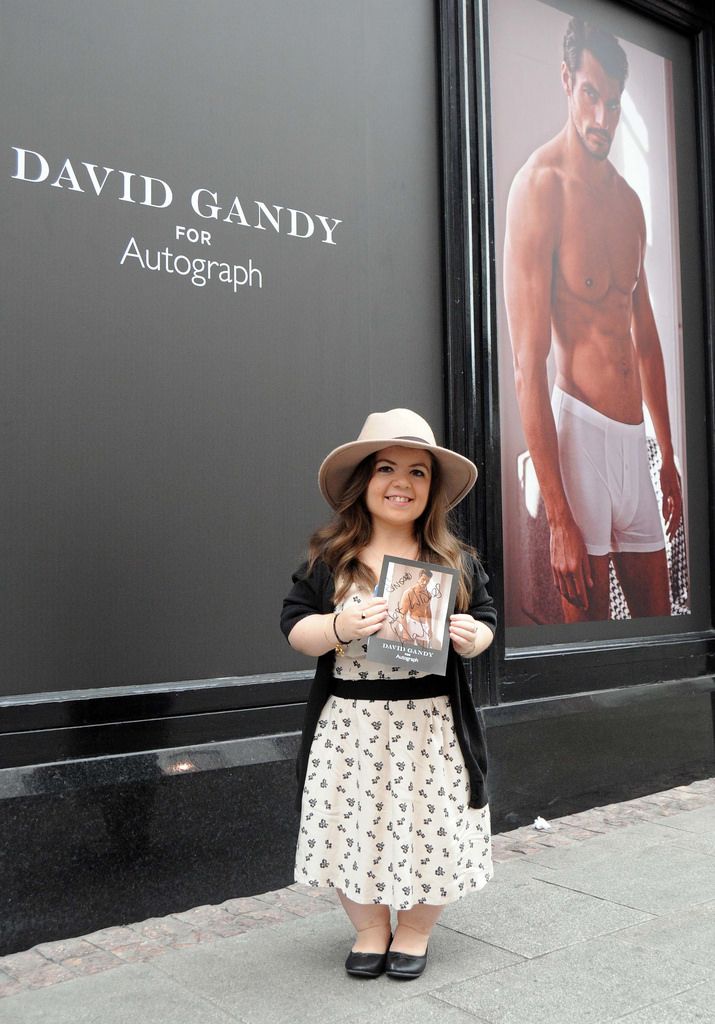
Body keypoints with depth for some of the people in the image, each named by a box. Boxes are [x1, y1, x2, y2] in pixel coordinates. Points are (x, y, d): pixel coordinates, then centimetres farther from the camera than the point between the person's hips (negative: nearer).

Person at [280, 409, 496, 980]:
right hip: (351, 725, 0)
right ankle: (370, 929, 32)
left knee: (430, 827, 6)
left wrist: (472, 638, -14)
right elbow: (295, 628, -2)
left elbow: (486, 621, 10)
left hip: (431, 725, 1)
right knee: (353, 827, 7)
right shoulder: (328, 558, -1)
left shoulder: (456, 559, 4)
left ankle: (415, 930, 32)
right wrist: (341, 626, -22)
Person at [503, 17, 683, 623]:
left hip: (634, 436, 8)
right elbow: (528, 365, -16)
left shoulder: (629, 202, 16)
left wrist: (669, 458, 23)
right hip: (580, 429, -8)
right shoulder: (540, 185, -10)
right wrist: (558, 516, -20)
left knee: (660, 627, 14)